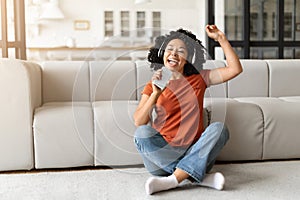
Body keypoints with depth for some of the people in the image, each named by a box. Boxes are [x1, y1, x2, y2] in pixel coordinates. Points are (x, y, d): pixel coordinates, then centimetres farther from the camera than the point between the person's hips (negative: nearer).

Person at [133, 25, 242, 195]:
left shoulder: (198, 79, 12)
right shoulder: (153, 85, 6)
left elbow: (235, 69, 4)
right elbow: (138, 122, -9)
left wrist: (221, 39, -1)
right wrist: (155, 94, -22)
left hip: (194, 153, 1)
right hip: (163, 153, 0)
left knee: (219, 128, -25)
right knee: (143, 133, -29)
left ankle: (173, 179, -31)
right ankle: (200, 177, -26)